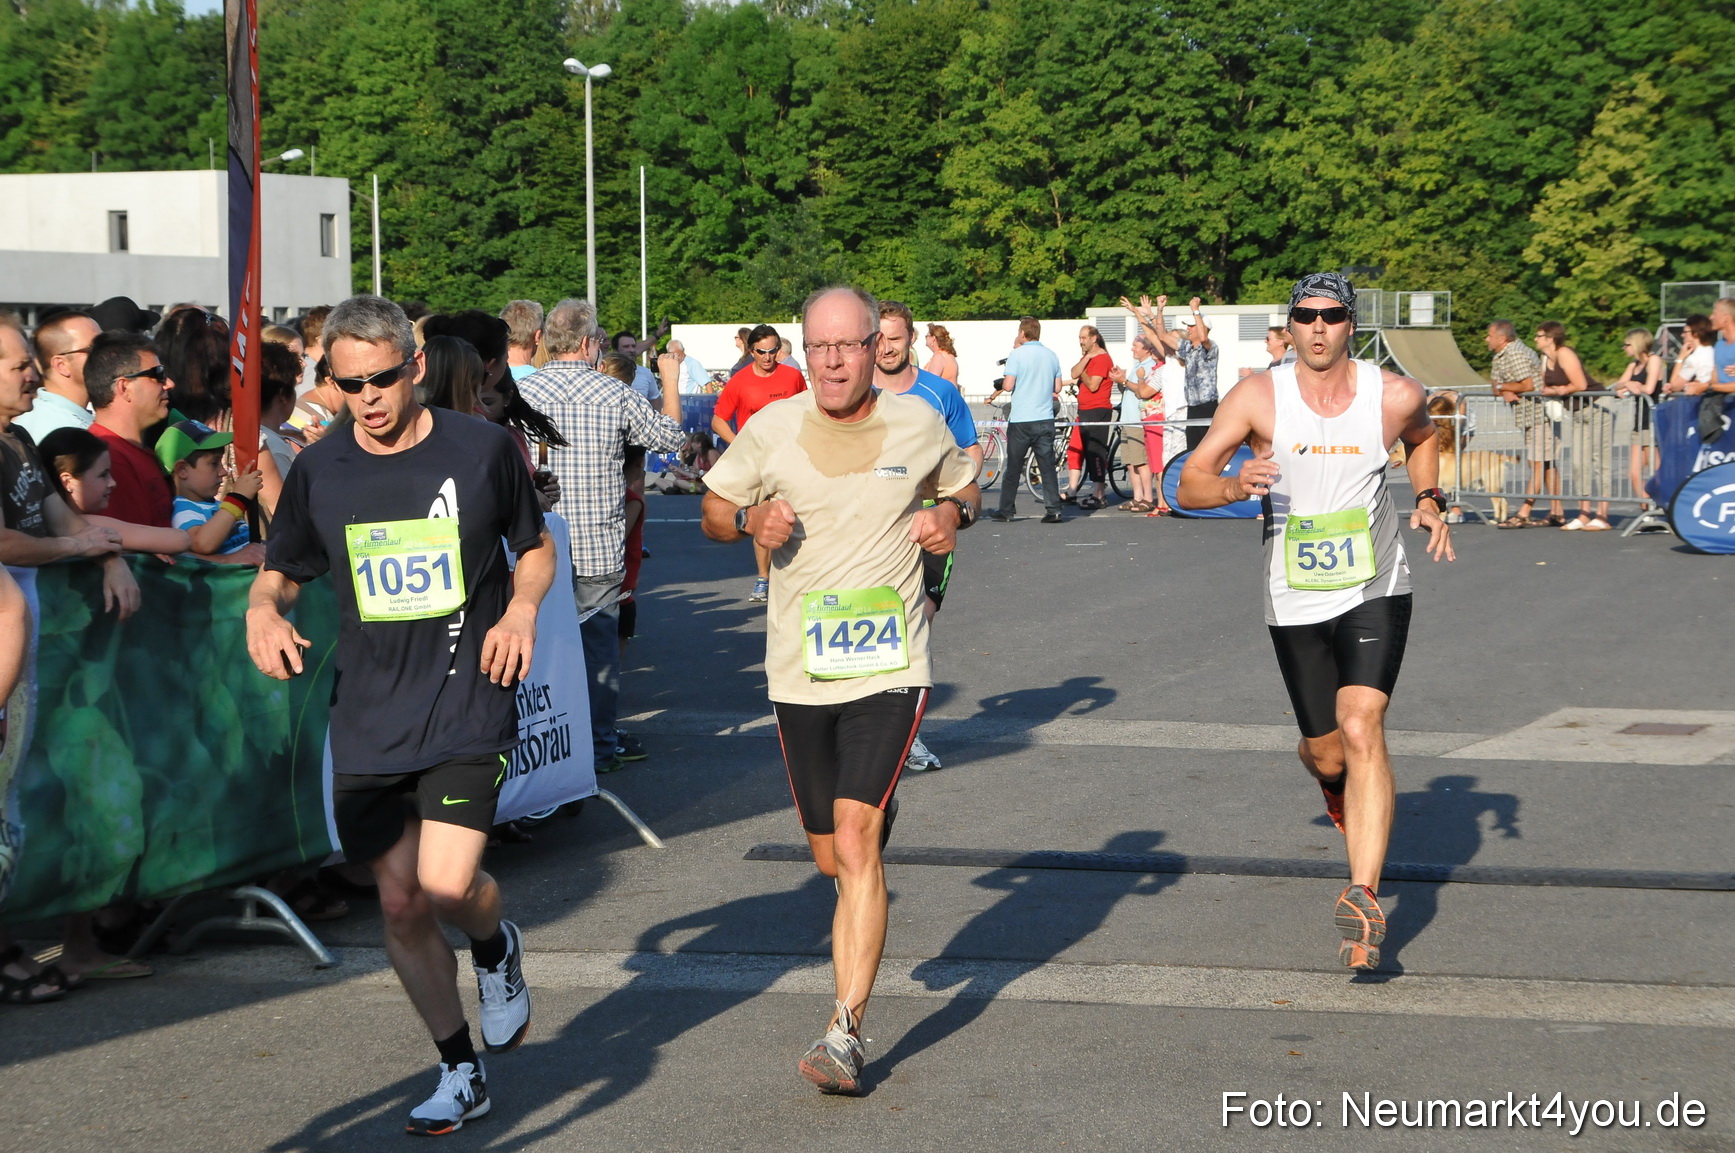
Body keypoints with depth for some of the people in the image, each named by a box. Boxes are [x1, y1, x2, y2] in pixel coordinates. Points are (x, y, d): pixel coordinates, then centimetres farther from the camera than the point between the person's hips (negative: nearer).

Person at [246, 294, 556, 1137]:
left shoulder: (481, 448, -2)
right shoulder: (318, 471, 2)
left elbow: (536, 547, 12)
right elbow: (281, 571, 15)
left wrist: (522, 607, -8)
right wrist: (263, 607, -7)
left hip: (467, 709, -3)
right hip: (367, 721, 3)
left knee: (448, 885, -16)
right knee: (401, 903, 4)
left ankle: (496, 947, 21)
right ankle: (461, 1074, 22)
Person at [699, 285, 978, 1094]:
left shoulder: (918, 425, 0)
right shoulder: (770, 430, 0)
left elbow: (962, 482, 19)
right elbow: (713, 511, 11)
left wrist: (953, 513, -5)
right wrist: (750, 519, -12)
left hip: (889, 669, -2)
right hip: (799, 671, 3)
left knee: (855, 840, -18)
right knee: (832, 858, 13)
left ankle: (846, 1034, -18)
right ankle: (859, 926, 51)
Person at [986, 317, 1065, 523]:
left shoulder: (1018, 354, -9)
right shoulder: (1051, 356, 7)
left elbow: (1008, 385, -14)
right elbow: (1057, 388, 13)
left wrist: (1001, 382, 5)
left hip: (1020, 420, -4)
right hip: (1045, 419, 4)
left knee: (1013, 467, 5)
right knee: (1047, 466, 4)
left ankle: (1006, 510, 10)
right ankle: (1053, 509, -4)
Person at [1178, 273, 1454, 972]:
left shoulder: (1395, 396, -7)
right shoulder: (1259, 398, -10)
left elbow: (1422, 435, 19)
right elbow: (1188, 482, -10)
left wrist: (1430, 500, 2)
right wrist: (1234, 486, -31)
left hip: (1374, 593, -1)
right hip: (1295, 602, 1)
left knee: (1361, 728, -21)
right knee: (1325, 753, 11)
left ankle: (1363, 898, -22)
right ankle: (1341, 786, 51)